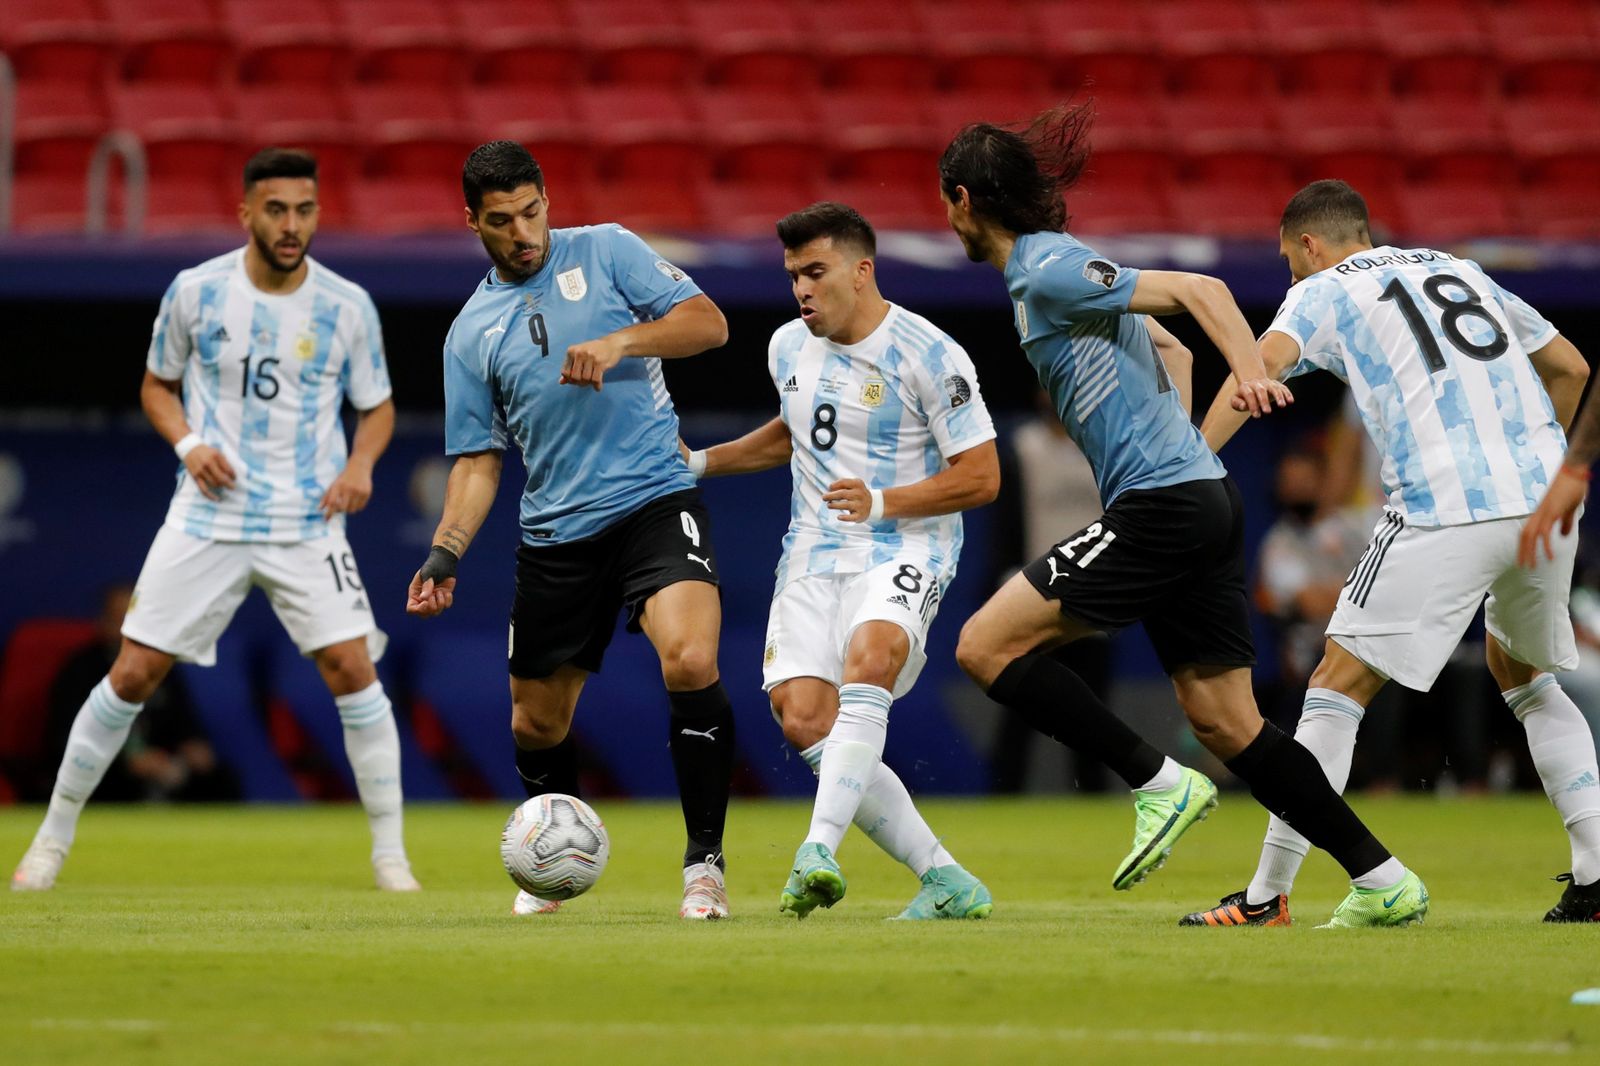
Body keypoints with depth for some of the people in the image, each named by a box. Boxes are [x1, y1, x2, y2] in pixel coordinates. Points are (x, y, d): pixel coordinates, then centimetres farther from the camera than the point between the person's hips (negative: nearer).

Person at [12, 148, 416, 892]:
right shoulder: (195, 292, -3)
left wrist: (360, 462, -11)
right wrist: (188, 443, -9)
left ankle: (390, 853, -1)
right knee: (133, 673, -1)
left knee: (352, 669, -13)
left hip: (306, 523, 0)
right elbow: (157, 385, 11)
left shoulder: (348, 307, -3)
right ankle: (53, 838, 13)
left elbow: (377, 407, 9)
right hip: (208, 517, 0)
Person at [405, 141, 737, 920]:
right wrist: (446, 552, -3)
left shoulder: (606, 252, 4)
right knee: (536, 725, 10)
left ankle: (705, 861, -16)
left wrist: (619, 342, -18)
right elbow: (477, 459, 11)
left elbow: (707, 323, -3)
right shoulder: (471, 332, 10)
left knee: (690, 660, -27)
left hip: (654, 499, -4)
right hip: (554, 532, 4)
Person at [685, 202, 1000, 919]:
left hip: (904, 551, -6)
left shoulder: (928, 355, -9)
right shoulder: (788, 348, 11)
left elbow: (981, 477, -10)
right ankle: (947, 882, -6)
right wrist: (700, 463, 24)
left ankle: (818, 852, -45)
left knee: (867, 659, -36)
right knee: (803, 720, -14)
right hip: (813, 556, 6)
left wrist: (882, 502, -21)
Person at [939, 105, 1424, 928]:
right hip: (1201, 502, 10)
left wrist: (1250, 371, -32)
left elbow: (1199, 290, -18)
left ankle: (1158, 784, -7)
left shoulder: (1048, 274, -10)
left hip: (1162, 509, -10)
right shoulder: (1044, 270, 18)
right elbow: (1164, 343, 30)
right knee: (1224, 721, 8)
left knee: (987, 645, -6)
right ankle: (1384, 883, 6)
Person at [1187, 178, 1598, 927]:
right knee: (1524, 676, 27)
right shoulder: (1460, 272, 26)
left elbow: (1264, 362, -10)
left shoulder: (1323, 292, 10)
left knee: (1338, 688, 0)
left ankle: (1268, 894, -3)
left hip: (1445, 507, -6)